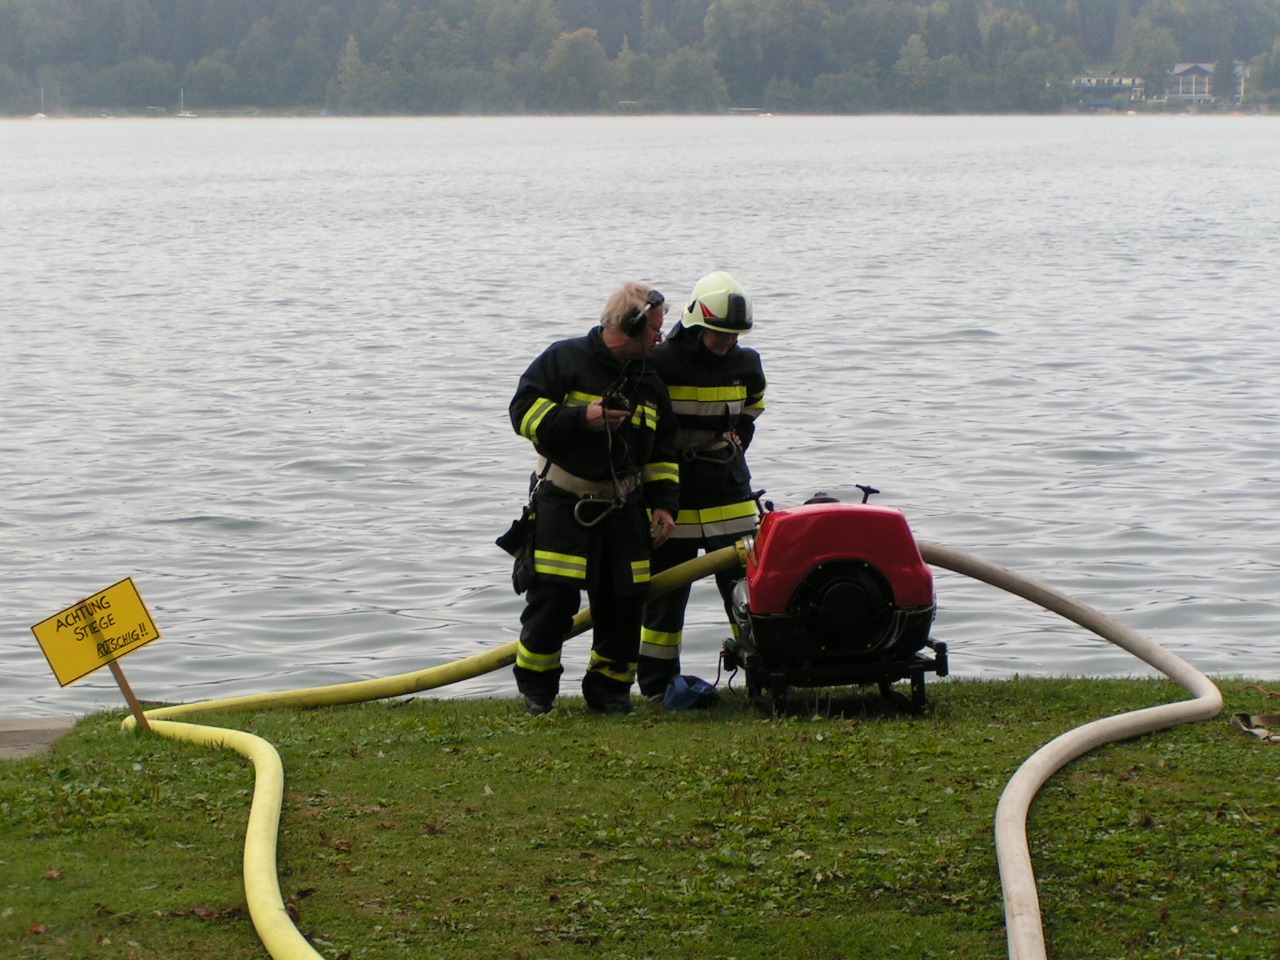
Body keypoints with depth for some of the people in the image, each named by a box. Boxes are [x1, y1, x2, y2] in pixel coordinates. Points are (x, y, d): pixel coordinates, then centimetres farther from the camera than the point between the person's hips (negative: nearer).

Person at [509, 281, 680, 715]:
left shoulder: (649, 380, 13)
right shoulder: (565, 359, -5)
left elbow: (663, 451, 19)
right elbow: (524, 411, -9)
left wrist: (663, 503, 7)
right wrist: (581, 418, -18)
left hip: (625, 508, 5)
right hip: (563, 504, -5)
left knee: (624, 599, 1)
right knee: (553, 597, -10)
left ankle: (609, 688, 15)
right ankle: (536, 690, 6)